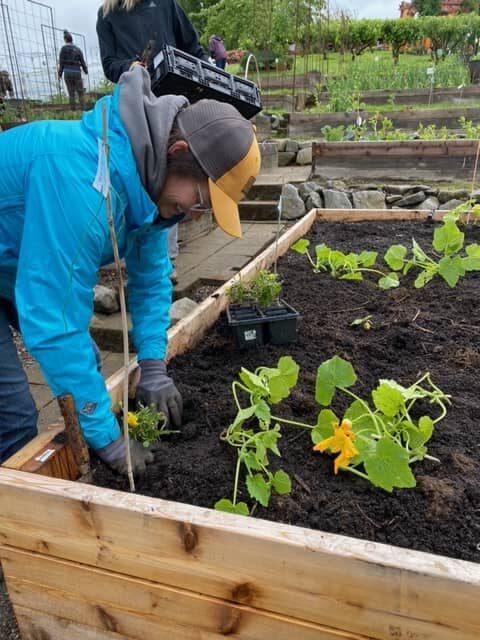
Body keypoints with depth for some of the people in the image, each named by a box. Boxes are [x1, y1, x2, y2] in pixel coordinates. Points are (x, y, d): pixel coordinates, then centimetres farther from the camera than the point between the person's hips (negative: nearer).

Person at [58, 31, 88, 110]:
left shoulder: (63, 48, -1)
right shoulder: (77, 49, 4)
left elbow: (61, 62, -3)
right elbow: (82, 62, 7)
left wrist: (60, 74, 4)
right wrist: (86, 71, 24)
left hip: (67, 73, 0)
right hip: (77, 73, 0)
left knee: (71, 93, 3)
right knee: (80, 93, 3)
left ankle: (73, 110, 2)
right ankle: (83, 109, -3)